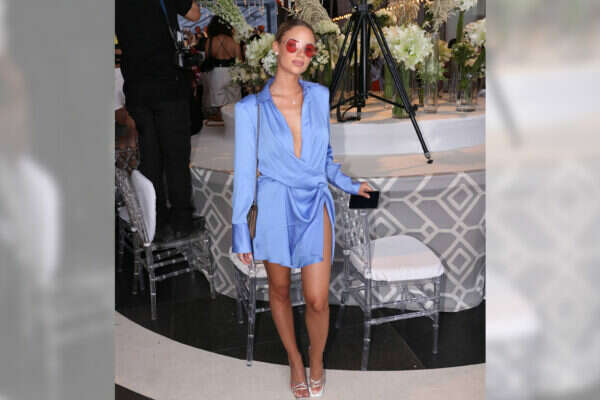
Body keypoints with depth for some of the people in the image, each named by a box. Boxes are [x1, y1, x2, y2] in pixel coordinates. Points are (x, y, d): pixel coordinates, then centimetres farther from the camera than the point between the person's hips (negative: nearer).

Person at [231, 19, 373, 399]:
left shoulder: (320, 95, 2)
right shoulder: (251, 107, -7)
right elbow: (244, 171, -3)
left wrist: (349, 184, 7)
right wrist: (241, 231, -3)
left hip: (315, 206, 1)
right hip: (275, 206, -1)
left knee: (317, 300, -2)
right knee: (279, 290, 14)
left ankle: (317, 360, 26)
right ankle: (294, 359, 36)